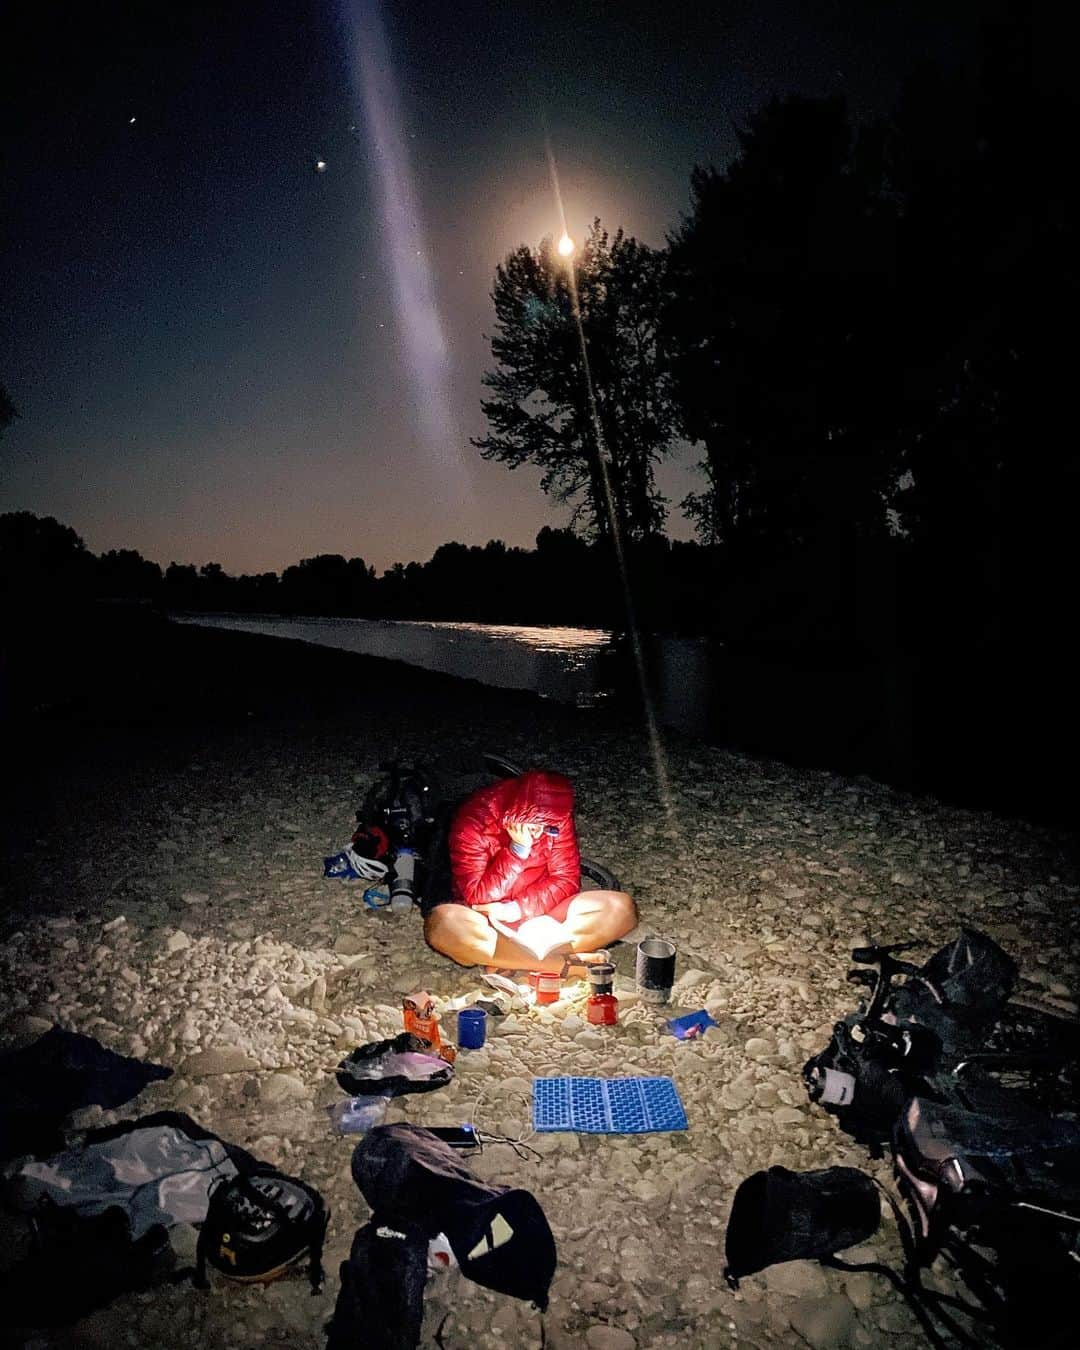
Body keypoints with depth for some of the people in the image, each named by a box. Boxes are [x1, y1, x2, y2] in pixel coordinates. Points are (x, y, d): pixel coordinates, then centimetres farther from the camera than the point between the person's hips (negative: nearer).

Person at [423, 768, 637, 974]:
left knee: (621, 907, -18)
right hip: (487, 920, -3)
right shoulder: (474, 820, -20)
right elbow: (477, 898, -22)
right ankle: (561, 964, -31)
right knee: (442, 923, -38)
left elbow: (566, 880, -8)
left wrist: (516, 909, -22)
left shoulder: (557, 819, -10)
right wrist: (518, 849, -33)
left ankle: (503, 961, -25)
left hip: (542, 913, 4)